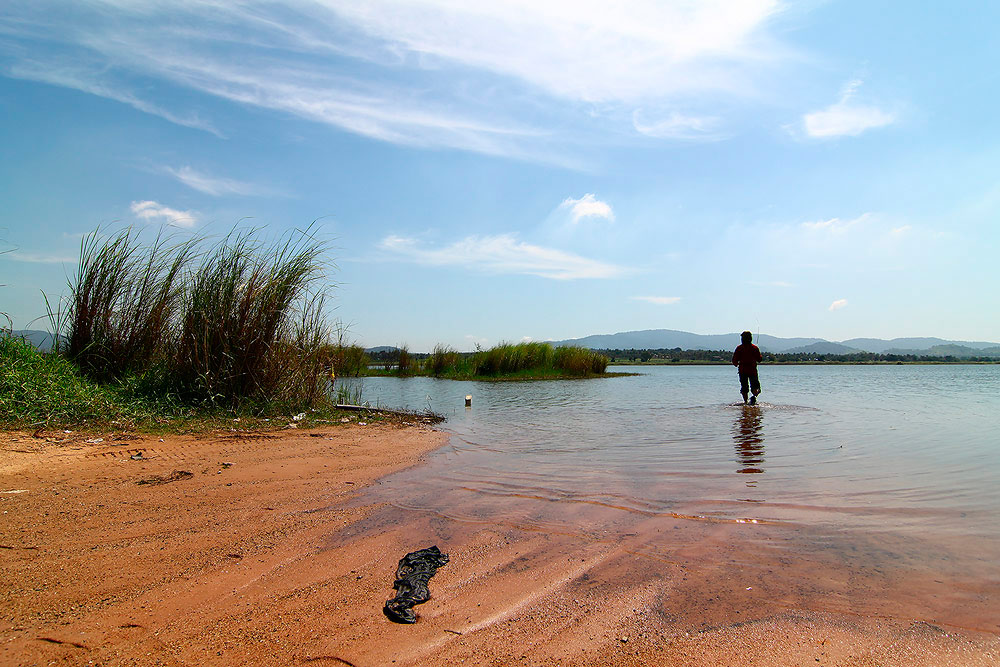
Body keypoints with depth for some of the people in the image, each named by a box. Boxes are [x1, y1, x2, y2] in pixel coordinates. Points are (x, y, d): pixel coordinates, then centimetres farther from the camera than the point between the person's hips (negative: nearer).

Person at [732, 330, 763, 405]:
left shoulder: (739, 348, -2)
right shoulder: (755, 348, -1)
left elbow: (734, 360, -3)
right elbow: (760, 359, 1)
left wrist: (737, 364, 19)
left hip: (742, 371, 0)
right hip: (753, 370, 0)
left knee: (744, 388, 8)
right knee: (755, 386, 5)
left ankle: (745, 402, 3)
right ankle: (754, 396, -24)